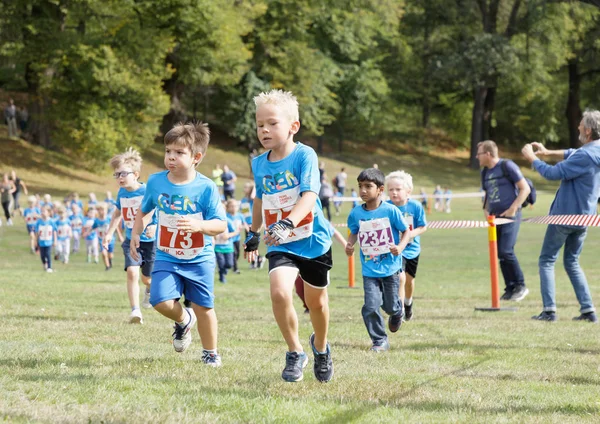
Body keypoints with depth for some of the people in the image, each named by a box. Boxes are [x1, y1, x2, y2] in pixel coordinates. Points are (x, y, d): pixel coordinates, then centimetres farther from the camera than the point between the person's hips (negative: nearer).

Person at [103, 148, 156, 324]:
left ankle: (150, 290, 48)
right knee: (132, 272, -17)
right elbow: (117, 213, 19)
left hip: (150, 240, -3)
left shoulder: (147, 191, -18)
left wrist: (155, 226, -36)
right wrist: (109, 233, 18)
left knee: (148, 278, 10)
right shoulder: (122, 193, 0)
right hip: (131, 240, 3)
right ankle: (135, 311, -16)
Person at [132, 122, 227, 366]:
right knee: (161, 301, -16)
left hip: (200, 259, -2)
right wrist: (135, 234, 7)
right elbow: (143, 211, 15)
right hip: (167, 257, 2)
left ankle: (210, 352, 29)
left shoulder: (206, 188, -15)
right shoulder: (156, 181, -4)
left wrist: (199, 225, -34)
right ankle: (183, 320, 19)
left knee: (203, 307, 6)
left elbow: (221, 225, -16)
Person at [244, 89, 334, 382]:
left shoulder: (305, 155, -16)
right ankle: (295, 353, -3)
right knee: (279, 292, -22)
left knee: (316, 301, 13)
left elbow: (309, 196, -28)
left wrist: (288, 223, -44)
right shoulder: (259, 164, 0)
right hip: (281, 245, 2)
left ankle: (321, 347, 44)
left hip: (313, 238, -2)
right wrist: (253, 233, 28)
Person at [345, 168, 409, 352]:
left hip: (390, 267, -1)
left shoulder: (390, 210, -13)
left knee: (390, 306, 12)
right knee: (371, 307, -10)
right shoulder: (356, 213, -5)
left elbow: (406, 231, -3)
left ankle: (397, 313, 50)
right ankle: (380, 341, 7)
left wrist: (400, 247, -20)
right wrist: (350, 244, -8)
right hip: (369, 270, 1)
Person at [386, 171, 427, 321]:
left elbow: (423, 227, -6)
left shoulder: (416, 206, -13)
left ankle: (408, 304, 46)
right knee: (400, 277, -20)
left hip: (412, 248, 2)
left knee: (409, 279, 18)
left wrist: (412, 233, -23)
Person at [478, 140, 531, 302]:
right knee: (500, 254, 4)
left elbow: (525, 189, -9)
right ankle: (510, 289, 11)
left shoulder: (507, 166, -7)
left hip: (510, 216, -8)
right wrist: (486, 211, 10)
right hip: (495, 217, 8)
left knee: (505, 251, -17)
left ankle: (520, 286, -5)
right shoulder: (485, 172, 16)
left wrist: (513, 209, -15)